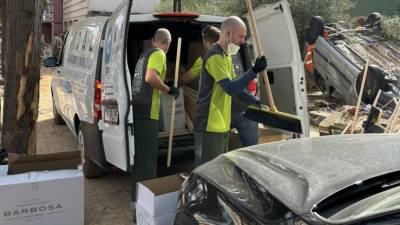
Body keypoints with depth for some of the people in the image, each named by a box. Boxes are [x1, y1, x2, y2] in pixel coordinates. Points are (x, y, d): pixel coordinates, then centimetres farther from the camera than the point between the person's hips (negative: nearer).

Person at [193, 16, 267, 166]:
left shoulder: (226, 55, 17)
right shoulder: (215, 56, -16)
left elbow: (235, 86, 21)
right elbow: (231, 88, -25)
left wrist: (255, 102, 14)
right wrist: (254, 71, -25)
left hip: (221, 124, 10)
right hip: (210, 124, -10)